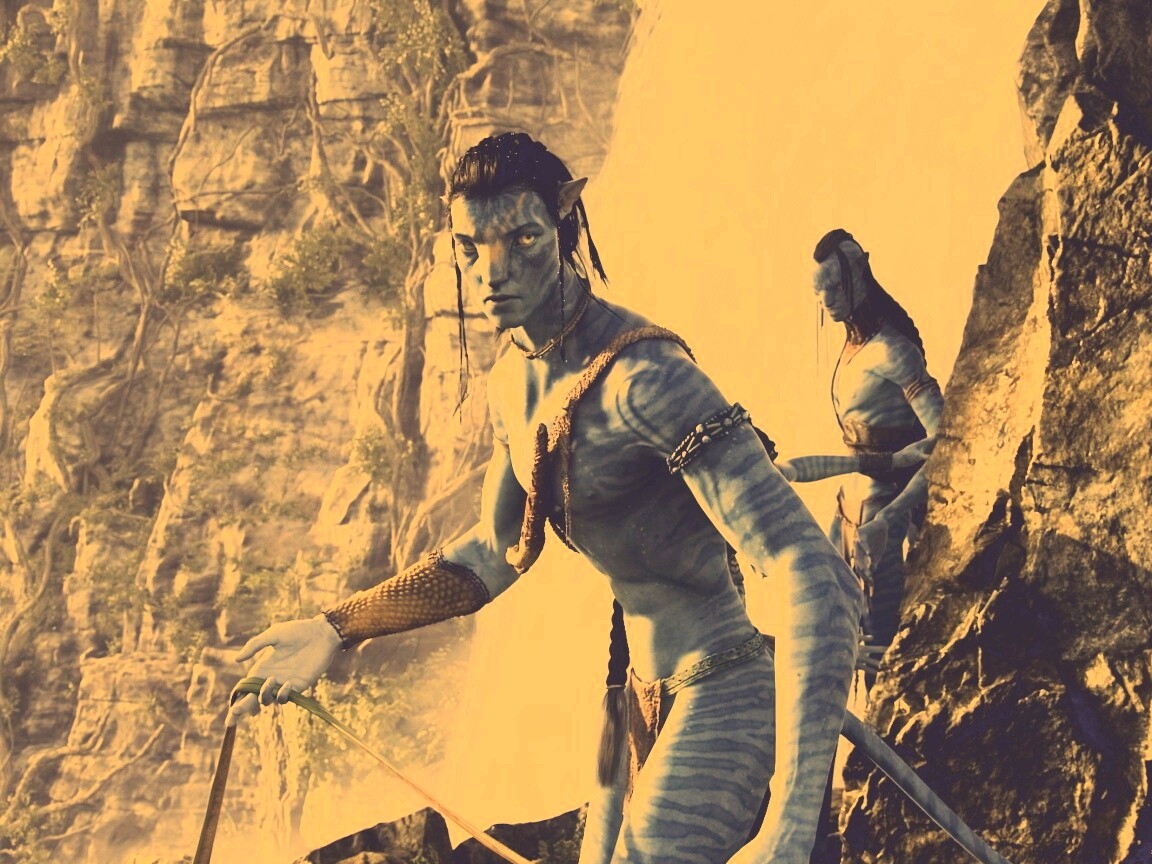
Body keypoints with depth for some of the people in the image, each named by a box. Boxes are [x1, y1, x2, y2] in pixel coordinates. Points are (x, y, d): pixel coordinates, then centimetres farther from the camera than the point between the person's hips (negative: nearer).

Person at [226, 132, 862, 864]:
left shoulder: (643, 374, -25)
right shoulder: (514, 382, 3)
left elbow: (819, 580, -31)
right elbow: (495, 556, 18)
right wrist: (334, 630, 8)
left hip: (723, 701, -9)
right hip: (648, 698, 9)